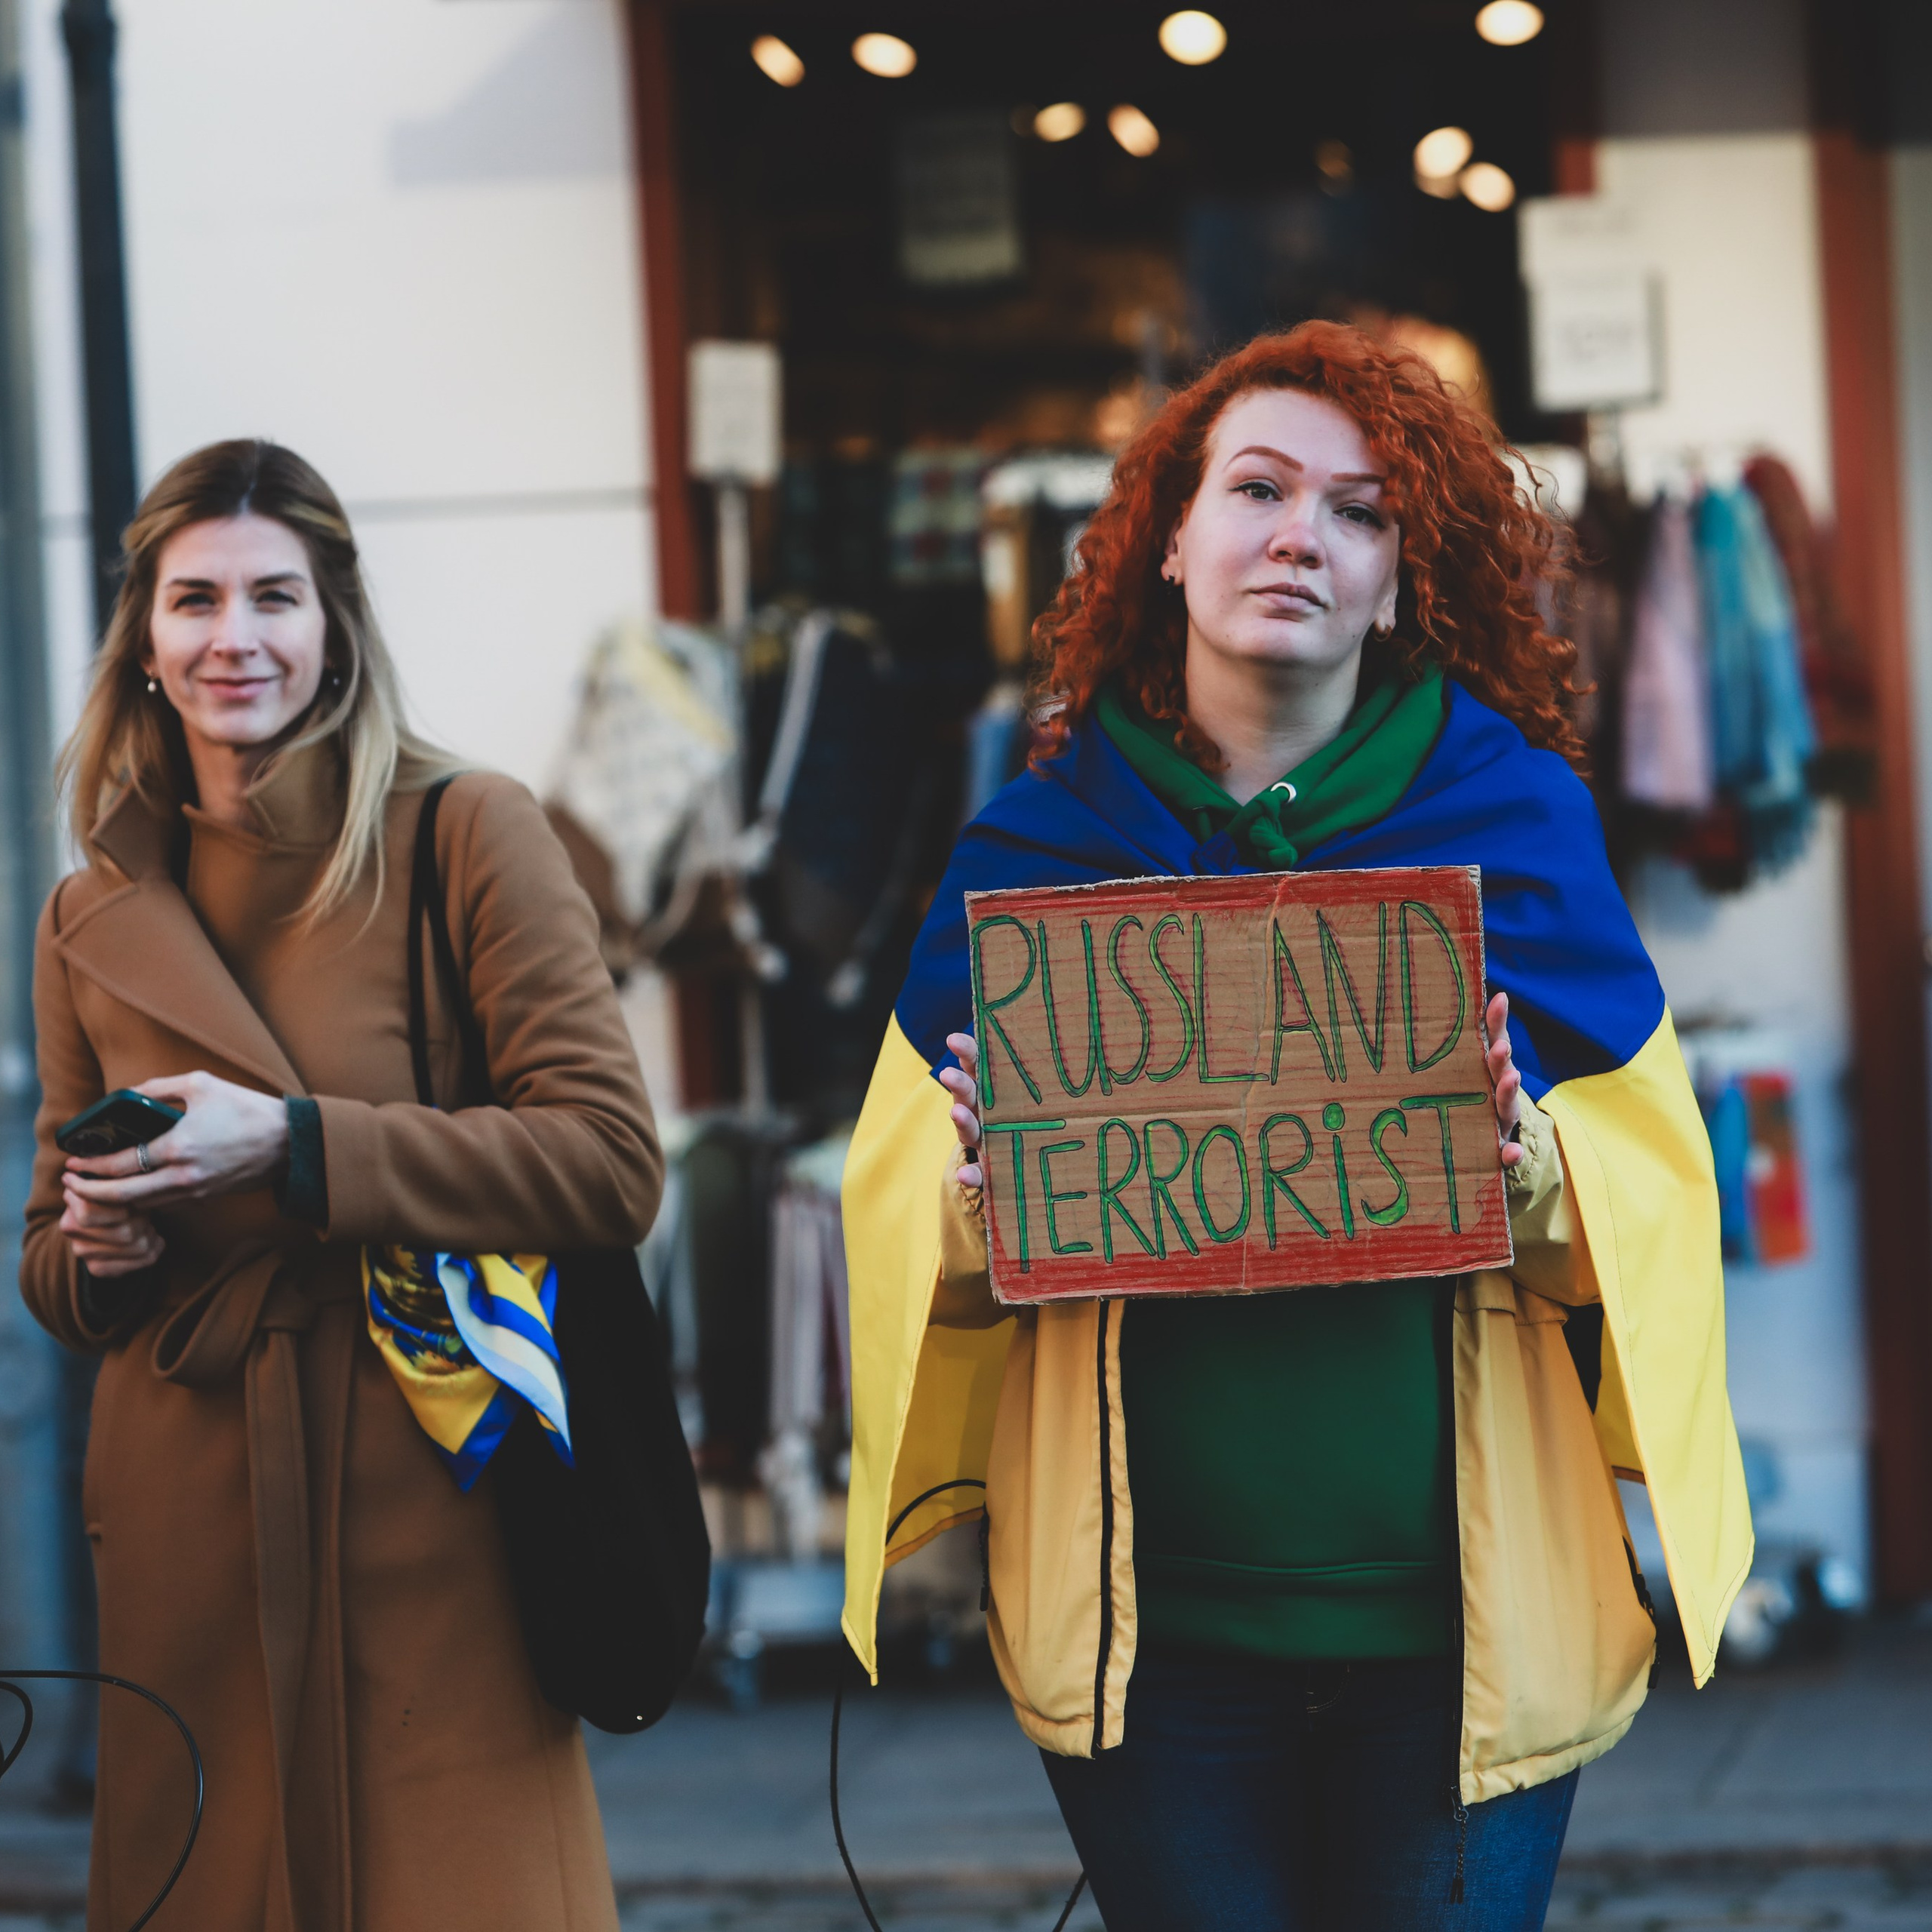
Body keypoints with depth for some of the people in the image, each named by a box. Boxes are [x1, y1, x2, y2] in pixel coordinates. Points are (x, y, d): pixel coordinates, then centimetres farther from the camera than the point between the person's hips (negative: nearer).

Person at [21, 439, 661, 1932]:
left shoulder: (470, 839, -1)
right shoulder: (92, 921, 13)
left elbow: (613, 1164, -9)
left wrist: (292, 1149, -15)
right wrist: (96, 1255, -3)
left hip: (432, 1513, -4)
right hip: (187, 1537, 4)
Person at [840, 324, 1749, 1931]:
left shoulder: (1511, 818, 4)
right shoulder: (1040, 841, 5)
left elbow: (1650, 1187, 2)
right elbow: (911, 1222, 6)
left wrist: (1528, 1167, -20)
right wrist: (989, 1194, -16)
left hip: (1463, 1616, 0)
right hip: (1152, 1630, 1)